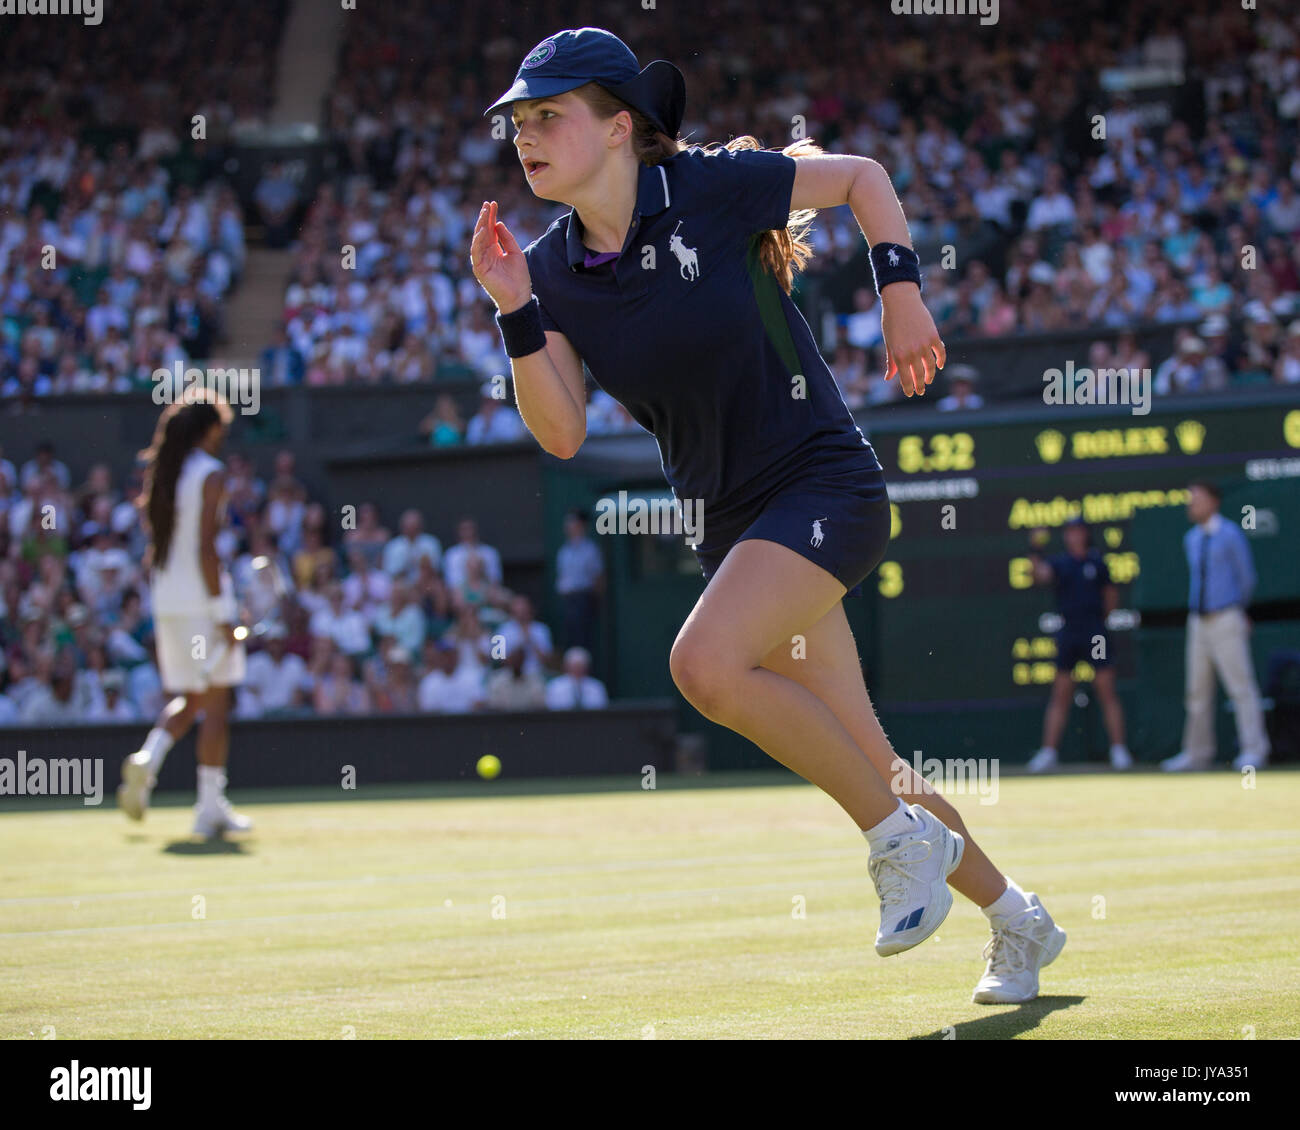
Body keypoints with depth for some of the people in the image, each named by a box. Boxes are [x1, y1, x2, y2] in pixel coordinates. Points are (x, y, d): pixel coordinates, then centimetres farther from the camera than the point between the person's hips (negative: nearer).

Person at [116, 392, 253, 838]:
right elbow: (205, 548, -18)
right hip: (203, 599, -7)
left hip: (165, 601, 7)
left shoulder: (161, 474, 10)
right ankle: (211, 808, 2)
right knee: (215, 704, 2)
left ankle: (147, 758, -9)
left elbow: (155, 549, 13)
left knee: (187, 700, 18)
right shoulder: (211, 474, -10)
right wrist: (222, 613, -17)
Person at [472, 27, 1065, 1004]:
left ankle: (902, 837, -12)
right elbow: (562, 435, -6)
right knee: (870, 768, 8)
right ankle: (1015, 919, 29)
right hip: (732, 523, 6)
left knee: (706, 663, -29)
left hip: (824, 483, -6)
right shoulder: (553, 270, 1)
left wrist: (901, 292, -7)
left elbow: (861, 176, 2)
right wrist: (514, 310, -16)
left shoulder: (710, 188, -12)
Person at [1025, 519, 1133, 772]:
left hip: (1094, 634, -1)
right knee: (1060, 694, 2)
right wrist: (1034, 552, -29)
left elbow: (1111, 594, 16)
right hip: (1068, 635, 1)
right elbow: (1040, 575, -15)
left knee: (1107, 692, -3)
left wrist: (1100, 618, 11)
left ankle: (1119, 750, 1)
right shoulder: (1059, 563, 5)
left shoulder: (1097, 562, 6)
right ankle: (1048, 752, 4)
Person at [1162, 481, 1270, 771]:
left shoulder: (1231, 535, -5)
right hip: (1198, 622, 7)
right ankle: (1197, 753, 14)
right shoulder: (1191, 539, 15)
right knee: (1198, 690, 8)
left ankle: (1254, 751, -11)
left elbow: (1246, 577, 0)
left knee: (1241, 685, -10)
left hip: (1227, 619, -7)